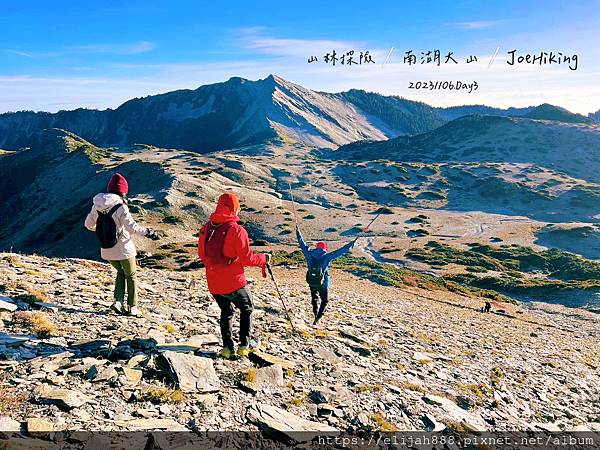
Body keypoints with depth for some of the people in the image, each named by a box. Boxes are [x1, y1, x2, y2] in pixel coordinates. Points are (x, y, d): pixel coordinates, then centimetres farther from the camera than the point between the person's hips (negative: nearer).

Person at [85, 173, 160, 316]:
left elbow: (88, 224, 10)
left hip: (106, 250, 5)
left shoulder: (97, 206, -1)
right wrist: (148, 232, -11)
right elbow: (132, 227, -23)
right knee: (131, 277, 14)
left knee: (121, 273, 26)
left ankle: (118, 302, 13)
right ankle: (132, 307, 16)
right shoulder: (121, 207, -19)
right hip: (123, 248, -5)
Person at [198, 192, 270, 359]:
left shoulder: (206, 227, 0)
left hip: (213, 283, 5)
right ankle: (245, 344, 22)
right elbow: (247, 259, -14)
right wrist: (264, 259, 3)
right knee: (246, 309, 21)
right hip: (233, 282, -5)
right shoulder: (237, 230, -17)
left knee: (226, 311, 25)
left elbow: (201, 254, 10)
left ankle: (227, 347, 19)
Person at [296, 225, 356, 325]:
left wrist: (298, 233, 13)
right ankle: (319, 316, 5)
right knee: (325, 300, 15)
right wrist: (351, 244, -12)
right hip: (323, 284, -3)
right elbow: (340, 252, -17)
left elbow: (303, 245, 2)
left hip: (312, 283, 3)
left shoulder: (309, 255, -8)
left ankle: (316, 315, 14)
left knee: (314, 299, 22)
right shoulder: (326, 257, -16)